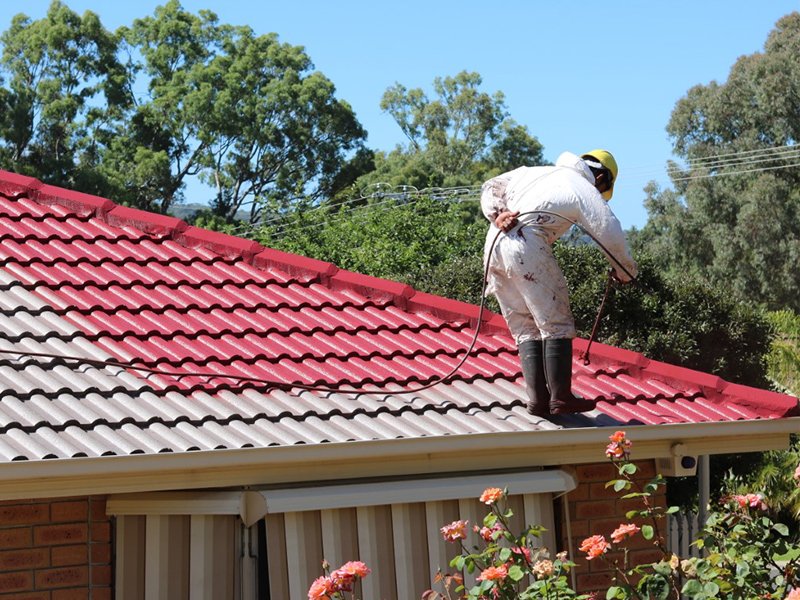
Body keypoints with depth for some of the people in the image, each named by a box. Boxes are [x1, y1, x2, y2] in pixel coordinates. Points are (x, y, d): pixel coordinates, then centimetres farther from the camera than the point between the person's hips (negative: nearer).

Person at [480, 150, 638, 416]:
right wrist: (625, 272, 19)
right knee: (557, 325, 3)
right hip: (528, 247, -7)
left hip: (493, 245, 7)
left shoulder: (534, 171, 25)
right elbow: (612, 236, 2)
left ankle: (537, 399, 6)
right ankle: (561, 398, 1)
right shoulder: (585, 191, 7)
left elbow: (490, 188, 20)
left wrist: (497, 215, 3)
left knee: (525, 329, 11)